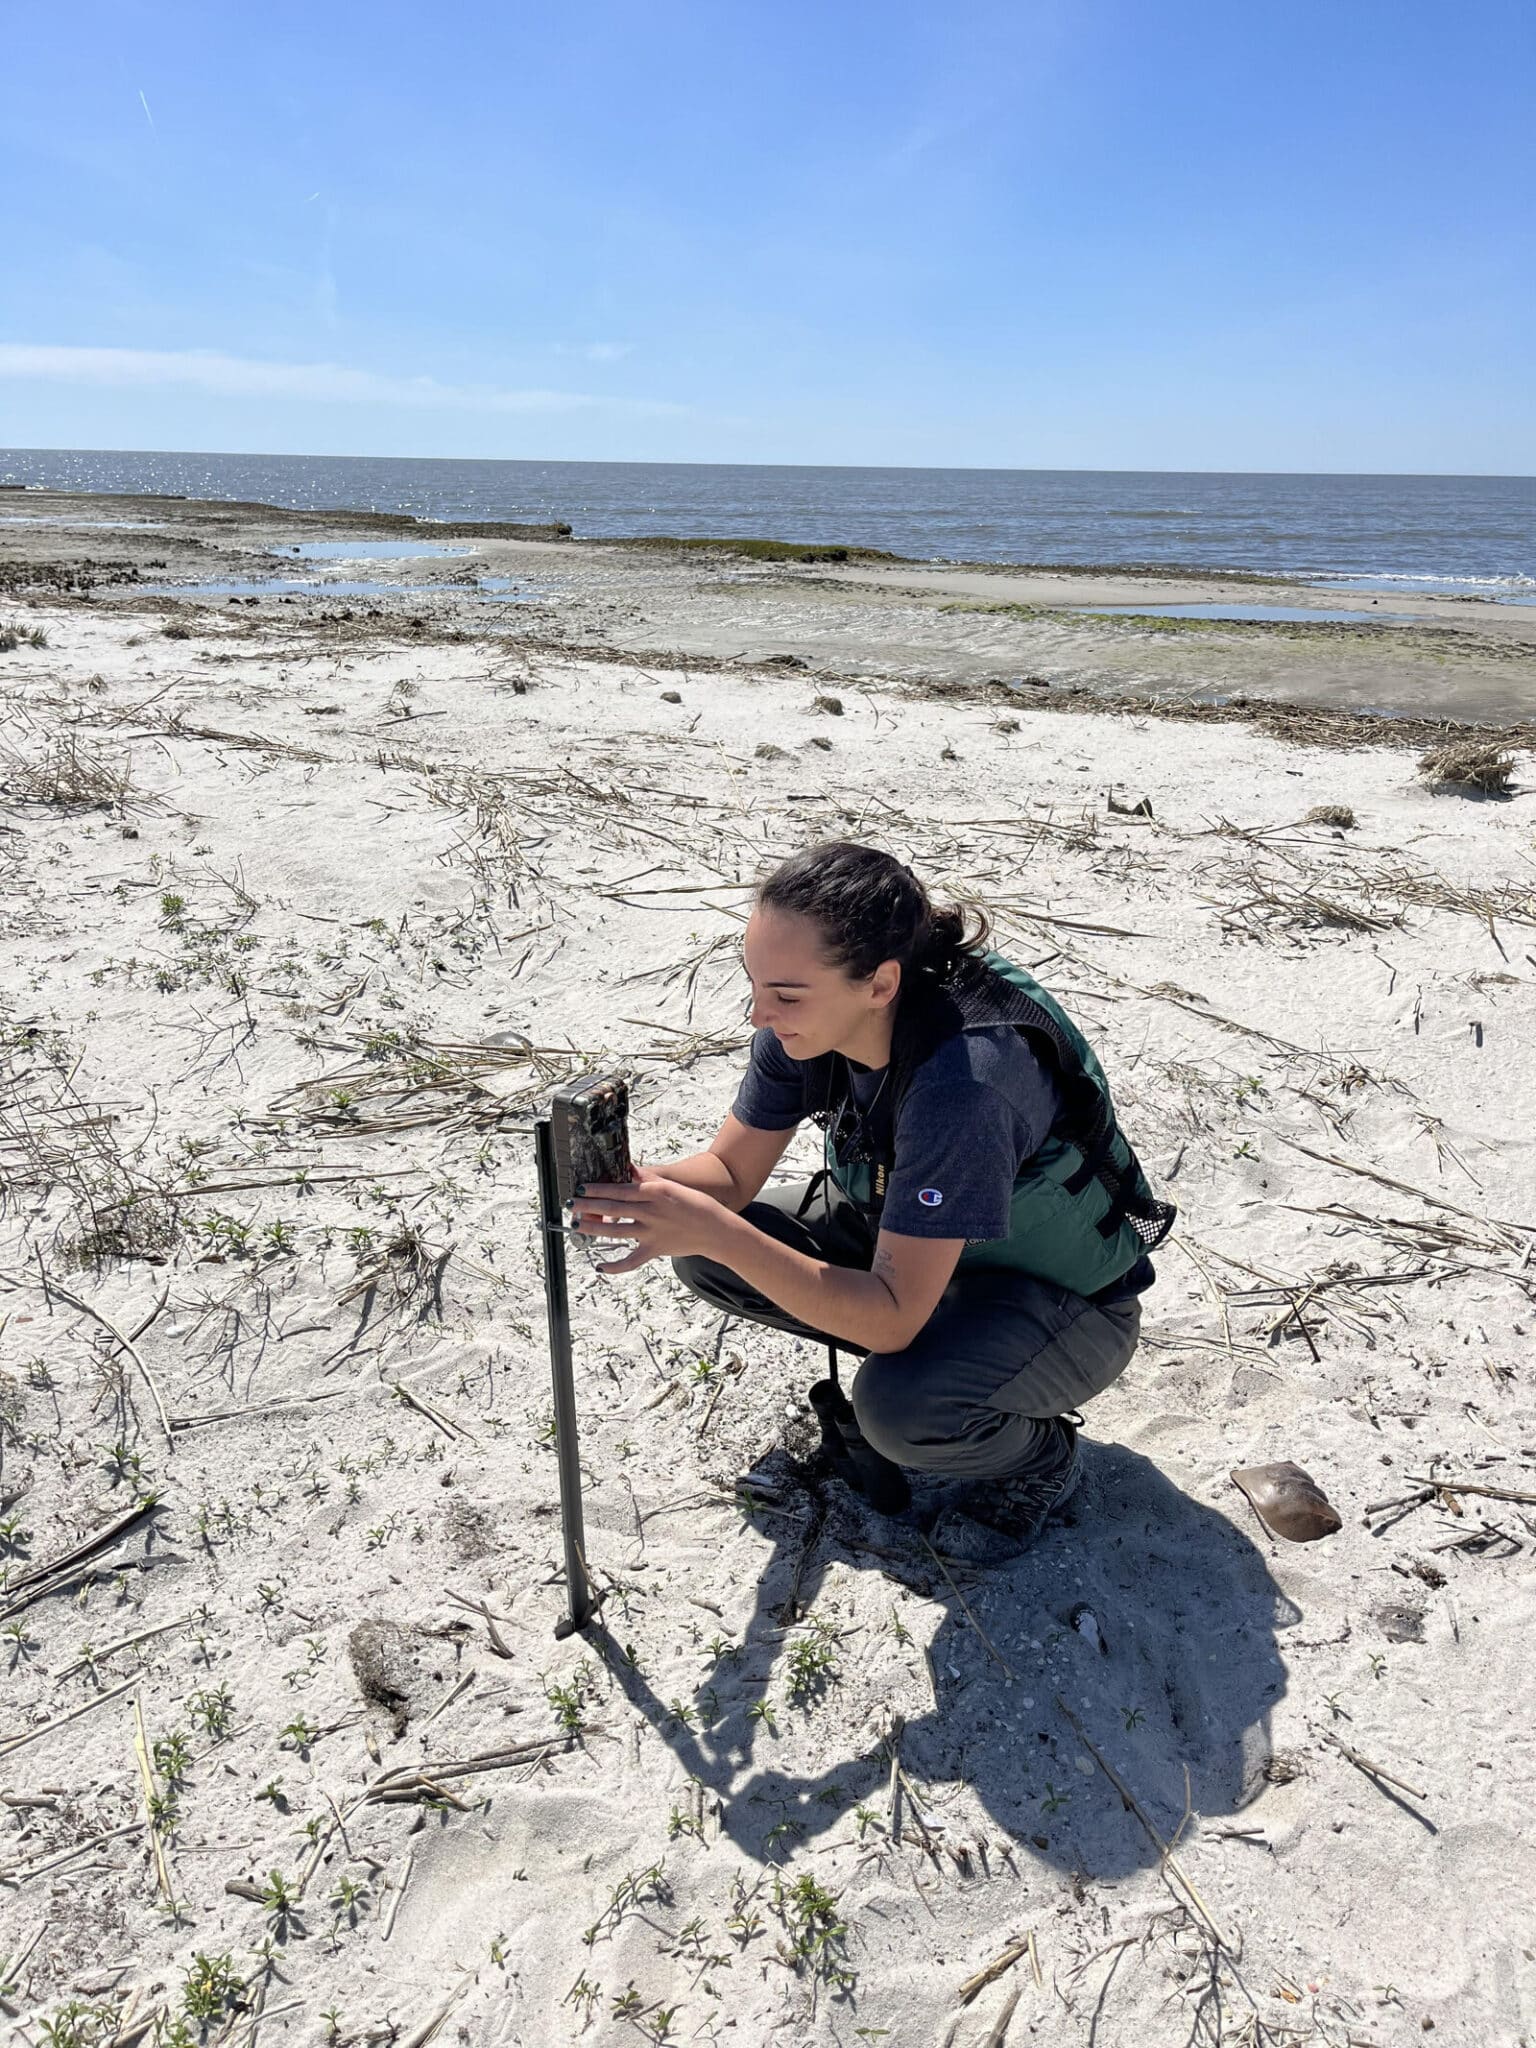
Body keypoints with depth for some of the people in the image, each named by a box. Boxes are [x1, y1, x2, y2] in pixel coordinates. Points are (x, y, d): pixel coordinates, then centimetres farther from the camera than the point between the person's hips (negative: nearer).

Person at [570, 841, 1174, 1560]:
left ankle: (1039, 1455, 0)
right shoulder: (806, 1018, -18)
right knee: (701, 1251, -6)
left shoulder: (964, 1075, -39)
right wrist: (632, 1185, -28)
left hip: (1068, 1304, -6)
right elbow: (731, 1171, -7)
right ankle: (906, 1366, 11)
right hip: (912, 1240, 7)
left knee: (901, 1408, -35)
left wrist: (717, 1233, -46)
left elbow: (892, 1318, -38)